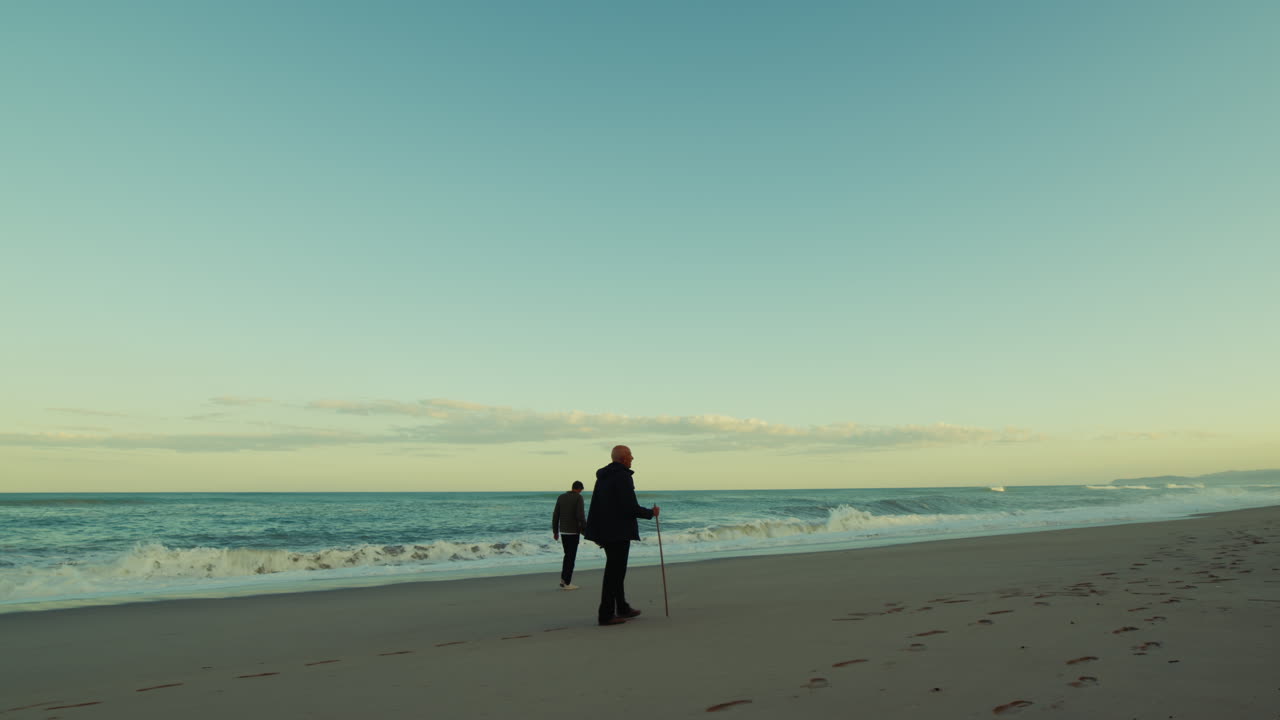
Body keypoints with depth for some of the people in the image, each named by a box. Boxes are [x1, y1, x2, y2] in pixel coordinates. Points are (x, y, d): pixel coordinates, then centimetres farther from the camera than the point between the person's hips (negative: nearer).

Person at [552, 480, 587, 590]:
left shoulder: (561, 497, 8)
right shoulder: (578, 497, -9)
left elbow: (555, 516, 6)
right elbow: (580, 515, -18)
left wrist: (555, 531, 13)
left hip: (563, 531, 6)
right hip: (573, 531, -6)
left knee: (568, 555, 18)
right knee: (571, 557, 1)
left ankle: (563, 580, 12)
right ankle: (567, 583, 3)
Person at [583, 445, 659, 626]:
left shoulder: (602, 477, 14)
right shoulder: (623, 477, -15)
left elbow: (595, 506, 17)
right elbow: (630, 507, -20)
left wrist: (598, 533, 23)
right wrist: (651, 513, -4)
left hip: (604, 531, 9)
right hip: (619, 531, -9)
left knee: (615, 570, 18)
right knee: (614, 572, -4)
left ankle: (622, 608, 30)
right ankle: (606, 615, -1)